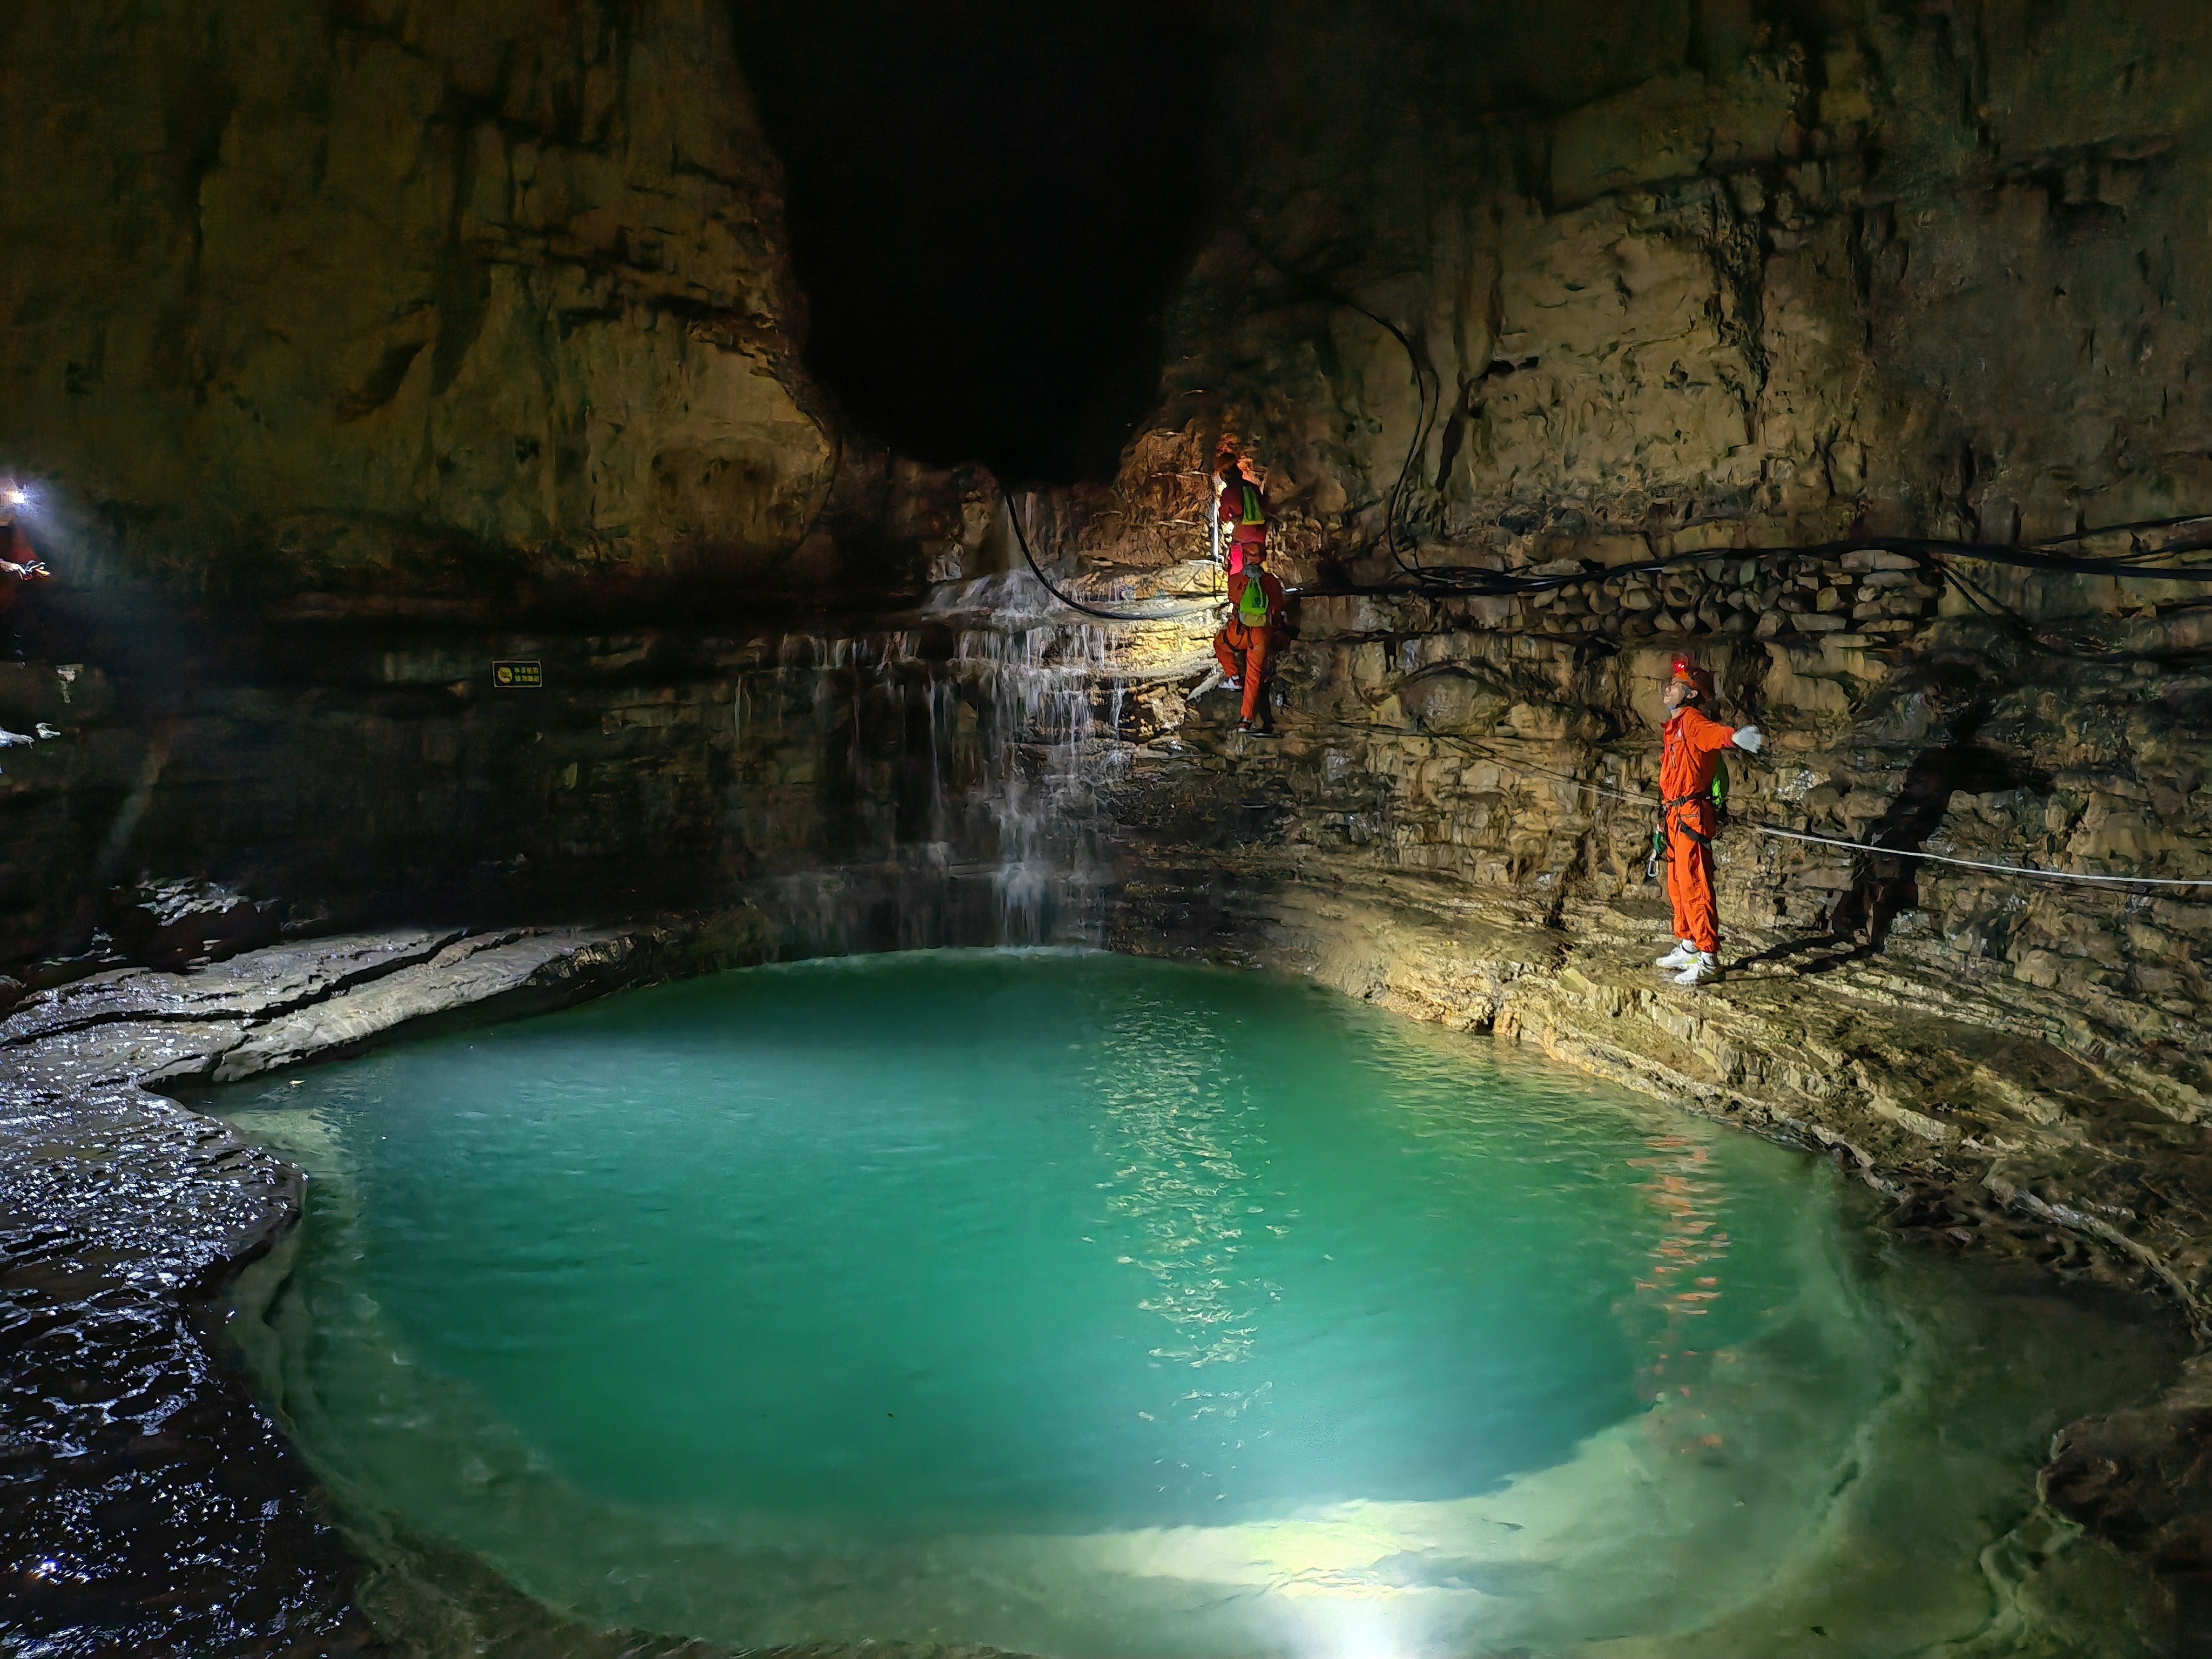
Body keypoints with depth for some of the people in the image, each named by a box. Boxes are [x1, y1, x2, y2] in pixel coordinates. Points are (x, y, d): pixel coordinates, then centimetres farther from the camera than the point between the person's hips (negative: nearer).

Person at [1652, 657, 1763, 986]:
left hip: (1691, 815, -10)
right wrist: (1665, 816, 26)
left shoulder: (1692, 719, -11)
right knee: (1677, 884, 18)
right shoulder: (1673, 725, 17)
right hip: (1675, 814, 10)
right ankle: (1688, 946, 31)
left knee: (1694, 886, -10)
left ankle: (1708, 959, -7)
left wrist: (1735, 736, -58)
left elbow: (1715, 733, -35)